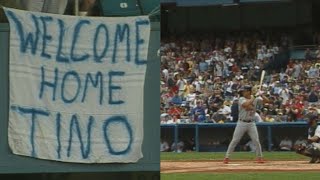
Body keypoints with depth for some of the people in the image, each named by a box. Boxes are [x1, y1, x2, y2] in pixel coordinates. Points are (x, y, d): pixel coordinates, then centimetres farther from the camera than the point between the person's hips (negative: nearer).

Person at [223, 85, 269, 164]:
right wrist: (253, 98, -21)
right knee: (234, 140, -2)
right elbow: (246, 104, -30)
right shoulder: (241, 99, -9)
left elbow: (266, 101, -3)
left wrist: (261, 95, -16)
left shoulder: (255, 99, 2)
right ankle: (226, 157, 4)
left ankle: (259, 157, 11)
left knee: (256, 141, -3)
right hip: (242, 123, -2)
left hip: (251, 123, 2)